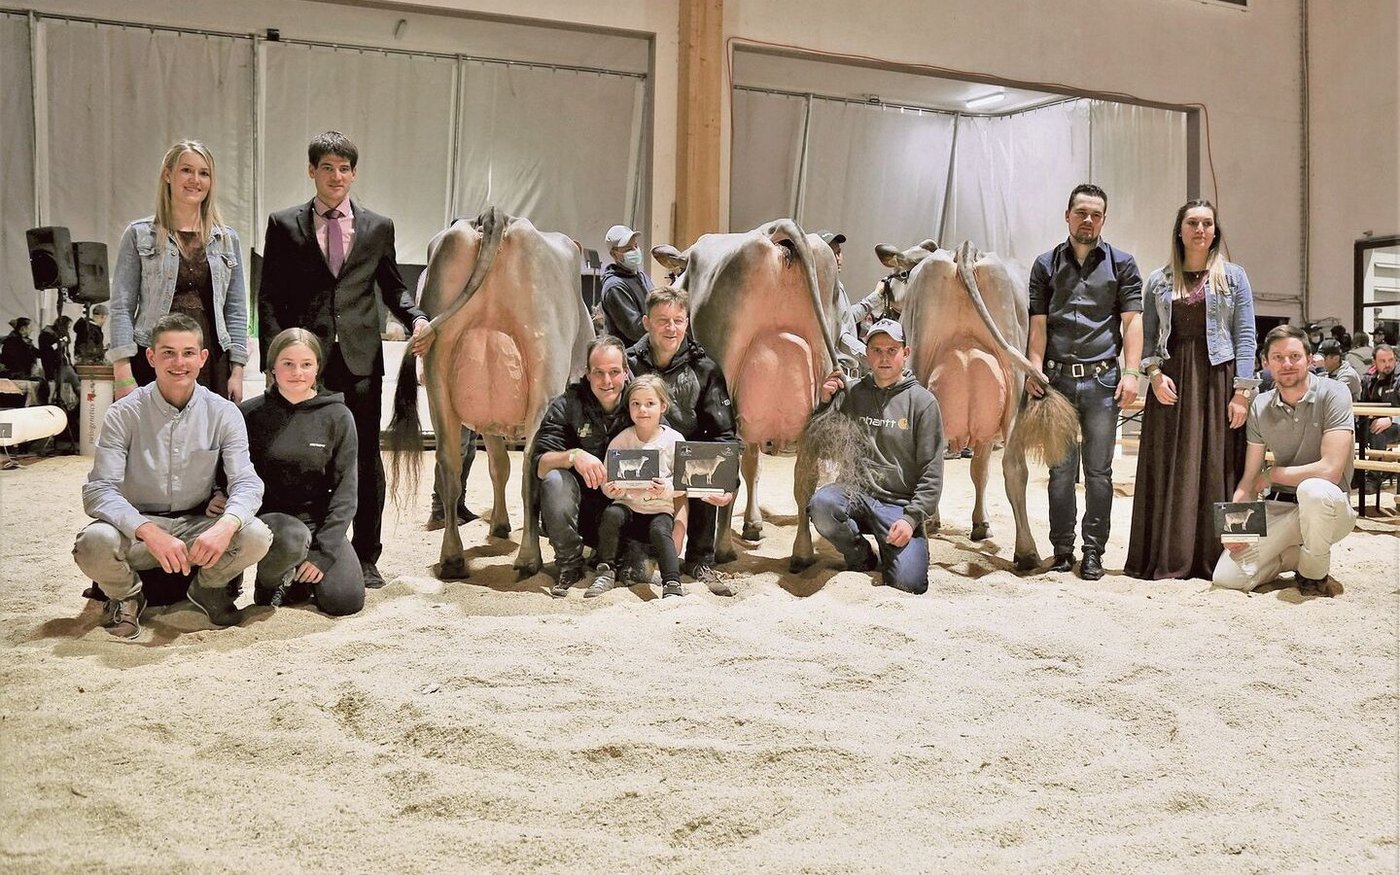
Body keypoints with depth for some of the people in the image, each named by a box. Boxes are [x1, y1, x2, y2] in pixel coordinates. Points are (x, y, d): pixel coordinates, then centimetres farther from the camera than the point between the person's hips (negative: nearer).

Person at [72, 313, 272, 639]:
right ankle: (126, 596, 3)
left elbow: (246, 482, -11)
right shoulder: (125, 414, -9)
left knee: (255, 537, -28)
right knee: (95, 543, -34)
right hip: (137, 527, -1)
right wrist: (151, 533, -35)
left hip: (198, 526, 1)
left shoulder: (223, 413, -5)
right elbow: (98, 491, -17)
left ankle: (208, 587, 8)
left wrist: (225, 525, -35)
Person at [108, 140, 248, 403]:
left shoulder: (227, 239, 13)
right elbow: (121, 307, 2)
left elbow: (236, 311, 13)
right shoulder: (139, 235, 6)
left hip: (211, 365, 2)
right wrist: (122, 373, -7)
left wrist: (237, 371, 5)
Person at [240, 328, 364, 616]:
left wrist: (323, 552, -11)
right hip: (266, 515, -2)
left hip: (320, 522, 2)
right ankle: (268, 581, -1)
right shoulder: (250, 414, -4)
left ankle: (295, 577, 16)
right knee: (293, 538, -37)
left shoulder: (338, 416, -3)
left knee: (347, 600, -17)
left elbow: (345, 490, -4)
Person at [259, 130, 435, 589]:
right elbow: (269, 297, 6)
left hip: (362, 360, 1)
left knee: (366, 460, 3)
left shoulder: (379, 227, 12)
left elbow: (393, 288, 16)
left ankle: (365, 557, 13)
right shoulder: (284, 225, 9)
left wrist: (417, 319, -5)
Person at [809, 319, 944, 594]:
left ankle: (889, 549, 17)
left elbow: (932, 473, -2)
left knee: (908, 584, -21)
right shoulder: (852, 394, 8)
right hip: (857, 496, 2)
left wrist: (911, 518, -12)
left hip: (901, 505, -2)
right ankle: (861, 558, -2)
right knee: (821, 503, -32)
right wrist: (824, 403, -3)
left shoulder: (922, 401, 0)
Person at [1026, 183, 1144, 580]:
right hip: (1058, 378, 1)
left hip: (1102, 379, -1)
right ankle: (1062, 551, 12)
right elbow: (1038, 323, 6)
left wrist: (1131, 373, -8)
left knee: (1099, 470, 3)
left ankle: (1094, 551, 11)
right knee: (1061, 470, 4)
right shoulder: (1046, 265, 10)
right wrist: (1034, 370, -6)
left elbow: (1131, 321, 2)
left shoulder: (1121, 263, 8)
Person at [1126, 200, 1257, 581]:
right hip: (1171, 382, 2)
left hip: (1216, 381, -1)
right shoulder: (1159, 280, 11)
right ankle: (1166, 557, 7)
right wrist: (1154, 372, -8)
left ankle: (1214, 558, 6)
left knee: (1215, 470, -1)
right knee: (1167, 471, 1)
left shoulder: (1233, 276, 6)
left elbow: (1245, 336, 1)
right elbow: (1147, 335, 9)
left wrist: (1242, 392, -7)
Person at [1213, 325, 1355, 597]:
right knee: (1227, 577, -14)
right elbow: (1249, 481, 3)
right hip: (1278, 507, 4)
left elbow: (1330, 470, -23)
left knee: (1313, 489, -41)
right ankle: (1299, 555, 14)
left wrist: (1272, 474, -10)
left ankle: (1314, 574, -12)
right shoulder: (1260, 407, 1)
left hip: (1329, 507, -4)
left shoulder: (1332, 394, -13)